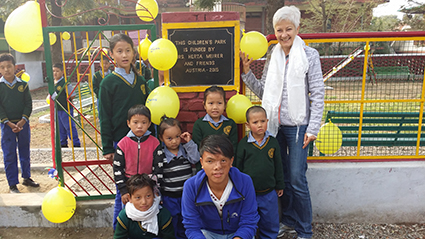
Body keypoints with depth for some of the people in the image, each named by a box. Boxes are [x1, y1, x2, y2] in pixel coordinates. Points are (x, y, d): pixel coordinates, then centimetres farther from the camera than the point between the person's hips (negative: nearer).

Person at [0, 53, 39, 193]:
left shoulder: (23, 84, 2)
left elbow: (28, 103, 1)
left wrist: (22, 121, -11)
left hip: (23, 123, 2)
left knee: (25, 152, 13)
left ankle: (26, 178, 28)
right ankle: (12, 184, 10)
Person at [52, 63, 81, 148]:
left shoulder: (65, 83, -15)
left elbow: (73, 95, -12)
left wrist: (65, 101, -6)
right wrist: (50, 97, 6)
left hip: (66, 109, -8)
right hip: (57, 109, 8)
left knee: (69, 127, -3)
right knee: (60, 127, 17)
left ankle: (76, 143, 7)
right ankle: (63, 143, 29)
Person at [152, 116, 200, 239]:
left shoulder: (186, 149, -2)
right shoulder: (160, 154, -10)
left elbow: (195, 159, -17)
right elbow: (156, 175, -5)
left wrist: (190, 142, -19)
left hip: (186, 194, 3)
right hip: (169, 196, -3)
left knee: (185, 221, 19)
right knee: (171, 222, 10)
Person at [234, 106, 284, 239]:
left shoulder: (273, 142, -1)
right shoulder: (243, 144, -7)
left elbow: (278, 165, 8)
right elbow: (238, 166, 0)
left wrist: (279, 185, 11)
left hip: (269, 193, 2)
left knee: (270, 223, 15)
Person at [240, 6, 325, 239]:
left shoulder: (309, 55, -4)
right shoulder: (273, 57, 9)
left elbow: (317, 94, -6)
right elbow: (263, 91, 10)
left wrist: (313, 129, -10)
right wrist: (247, 71, 1)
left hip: (298, 126, -4)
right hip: (276, 124, 4)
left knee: (297, 179, -2)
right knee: (282, 176, 14)